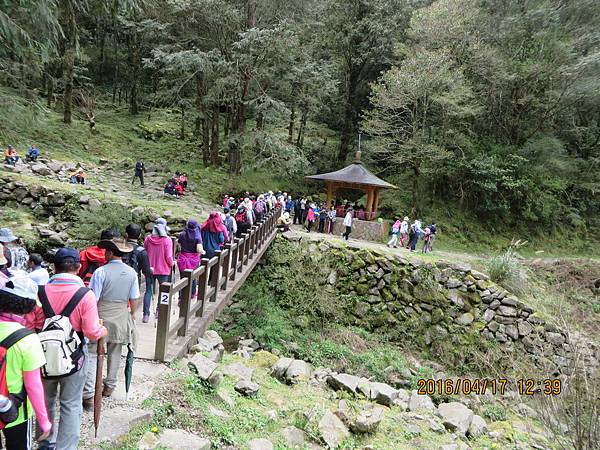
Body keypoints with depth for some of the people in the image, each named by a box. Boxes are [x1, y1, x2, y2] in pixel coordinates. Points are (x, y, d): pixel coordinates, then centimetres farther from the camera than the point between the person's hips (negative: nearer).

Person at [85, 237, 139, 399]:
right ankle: (109, 386, 30)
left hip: (101, 317, -4)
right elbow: (134, 299, 1)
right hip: (121, 318, 4)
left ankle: (89, 392, 3)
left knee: (92, 353, 5)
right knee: (114, 353, 17)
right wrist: (132, 314, 17)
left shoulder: (101, 272, -16)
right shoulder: (132, 273, -5)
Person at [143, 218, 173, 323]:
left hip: (149, 269, 3)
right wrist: (172, 264, 4)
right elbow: (168, 257, -16)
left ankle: (146, 315, 12)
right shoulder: (167, 240, -15)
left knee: (148, 291, 11)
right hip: (163, 270, -2)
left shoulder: (148, 239, -5)